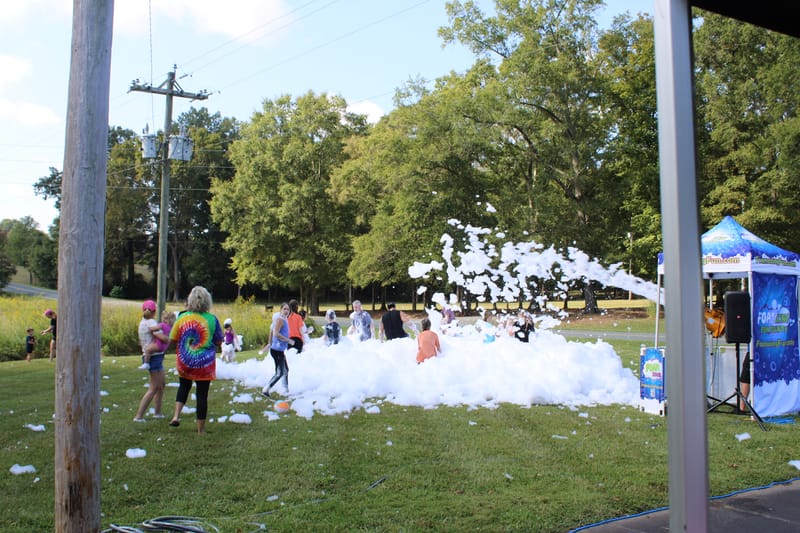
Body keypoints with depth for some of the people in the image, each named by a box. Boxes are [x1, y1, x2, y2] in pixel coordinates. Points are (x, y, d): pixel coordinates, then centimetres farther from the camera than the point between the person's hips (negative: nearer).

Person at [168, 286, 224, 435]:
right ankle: (201, 430, 14)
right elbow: (219, 342, -4)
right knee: (202, 394, 7)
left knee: (184, 386, 27)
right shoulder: (212, 319, -10)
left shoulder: (182, 318, -6)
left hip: (184, 361, 2)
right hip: (205, 363, -2)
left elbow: (172, 341, 1)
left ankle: (176, 415, 9)